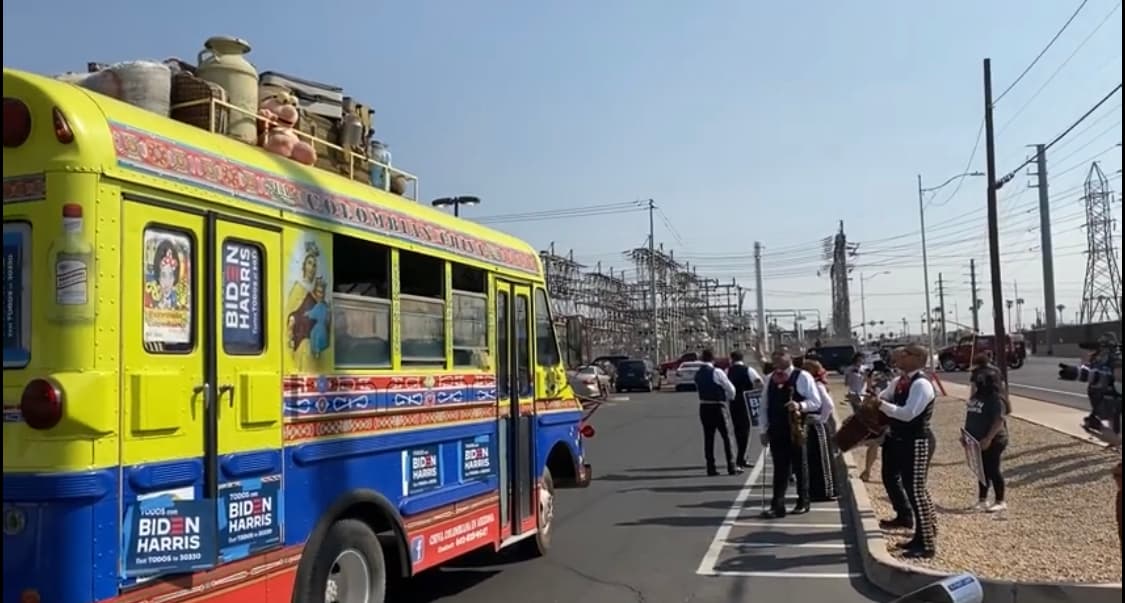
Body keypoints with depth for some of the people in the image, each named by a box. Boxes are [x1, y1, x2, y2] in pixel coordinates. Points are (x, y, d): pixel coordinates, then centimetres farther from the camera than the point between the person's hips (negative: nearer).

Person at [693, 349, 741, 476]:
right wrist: (729, 398, 12)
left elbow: (698, 389, 10)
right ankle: (731, 467, 4)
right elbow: (731, 389, -7)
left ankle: (711, 468, 7)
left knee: (708, 437, 8)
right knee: (726, 436, 3)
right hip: (718, 407, -5)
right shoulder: (717, 373, -12)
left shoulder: (698, 374, 4)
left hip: (704, 407, 5)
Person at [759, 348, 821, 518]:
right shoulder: (771, 378, 8)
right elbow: (765, 405, 11)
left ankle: (803, 502, 24)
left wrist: (800, 405, -28)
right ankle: (777, 506, 5)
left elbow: (816, 402, -9)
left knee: (800, 466, 9)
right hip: (776, 431, 4)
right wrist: (764, 430, 8)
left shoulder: (802, 377, -8)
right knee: (779, 468, 4)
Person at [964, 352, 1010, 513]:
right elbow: (971, 417, 17)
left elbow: (999, 420, -23)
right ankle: (982, 499, 22)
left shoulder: (996, 397, -17)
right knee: (982, 469, 14)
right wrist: (965, 434, 15)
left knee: (992, 470, 0)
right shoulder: (977, 396, 10)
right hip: (978, 440, 8)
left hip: (992, 441, -8)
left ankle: (1000, 501, 12)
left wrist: (988, 438, -26)